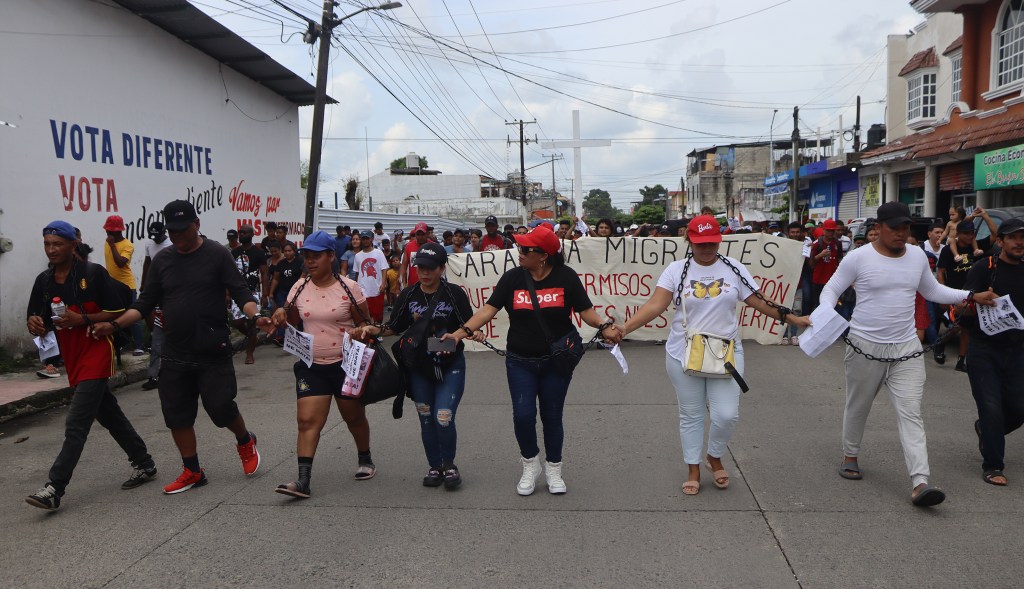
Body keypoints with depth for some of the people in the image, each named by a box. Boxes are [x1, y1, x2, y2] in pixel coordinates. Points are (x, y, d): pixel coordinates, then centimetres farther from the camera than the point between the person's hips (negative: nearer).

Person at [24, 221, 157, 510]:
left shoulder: (93, 273, -10)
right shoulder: (44, 281, 8)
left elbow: (119, 312, -10)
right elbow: (37, 324, 10)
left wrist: (82, 320, -21)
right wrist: (35, 324, -13)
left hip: (96, 354, -7)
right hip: (73, 360, 7)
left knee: (76, 424, -11)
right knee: (110, 416, 16)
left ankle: (54, 488, -10)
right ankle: (144, 464, 29)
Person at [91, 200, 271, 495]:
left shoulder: (217, 254, -5)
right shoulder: (162, 260, 9)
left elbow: (240, 292, -9)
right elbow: (145, 303, 10)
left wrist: (255, 315, -28)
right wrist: (114, 324, -2)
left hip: (212, 351, -5)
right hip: (175, 355, 5)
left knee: (220, 406, -4)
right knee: (177, 414, 7)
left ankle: (245, 442, 27)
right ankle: (192, 471, 22)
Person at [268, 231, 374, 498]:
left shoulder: (349, 288, -7)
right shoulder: (299, 288, 3)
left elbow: (364, 325, 0)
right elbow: (292, 323, 12)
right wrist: (281, 316, -8)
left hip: (346, 365, -2)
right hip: (311, 366, 2)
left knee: (354, 417, 14)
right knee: (307, 420, -9)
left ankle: (365, 459, 38)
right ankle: (303, 480, -10)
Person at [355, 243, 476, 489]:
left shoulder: (454, 293, -8)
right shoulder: (408, 295, 1)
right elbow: (395, 327, 7)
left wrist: (475, 332, -25)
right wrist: (376, 330, -11)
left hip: (450, 366, -3)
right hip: (419, 367, 3)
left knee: (444, 419, -10)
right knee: (426, 419, 11)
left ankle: (449, 465, 15)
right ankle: (434, 466, 30)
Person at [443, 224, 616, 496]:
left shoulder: (566, 277, -8)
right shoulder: (513, 278, -4)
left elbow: (585, 310, -7)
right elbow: (489, 309, -9)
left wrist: (603, 327, -26)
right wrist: (461, 332, -20)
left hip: (556, 362, -1)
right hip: (520, 362, 1)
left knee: (552, 416, 9)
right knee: (523, 415, -6)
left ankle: (553, 469, 31)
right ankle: (530, 463, 23)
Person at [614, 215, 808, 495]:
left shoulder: (733, 268, 3)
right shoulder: (676, 269, -3)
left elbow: (758, 301, 6)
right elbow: (655, 305, -12)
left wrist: (790, 317, 0)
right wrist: (626, 327, -25)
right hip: (684, 354, -1)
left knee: (727, 415, -4)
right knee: (691, 415, 9)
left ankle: (714, 457, 27)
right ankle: (693, 470, 26)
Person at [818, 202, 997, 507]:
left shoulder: (918, 256, 6)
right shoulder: (859, 258, -8)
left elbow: (932, 291, 21)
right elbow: (831, 289, -2)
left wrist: (973, 296, 13)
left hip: (907, 348, 3)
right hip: (865, 346, -3)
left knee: (911, 413, -7)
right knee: (858, 407, 13)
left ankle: (920, 484, -12)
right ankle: (850, 456, 37)